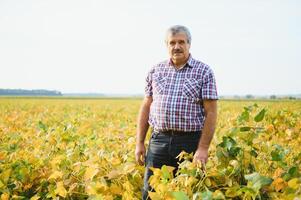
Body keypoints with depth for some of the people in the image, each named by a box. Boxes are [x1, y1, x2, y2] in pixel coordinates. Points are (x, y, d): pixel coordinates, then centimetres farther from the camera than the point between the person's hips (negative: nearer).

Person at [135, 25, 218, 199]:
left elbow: (211, 113, -5)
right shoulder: (156, 71, 10)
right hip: (159, 141, 3)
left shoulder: (204, 71, -1)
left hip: (191, 142, -2)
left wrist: (203, 148, -12)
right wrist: (140, 143, 8)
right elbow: (146, 108, 12)